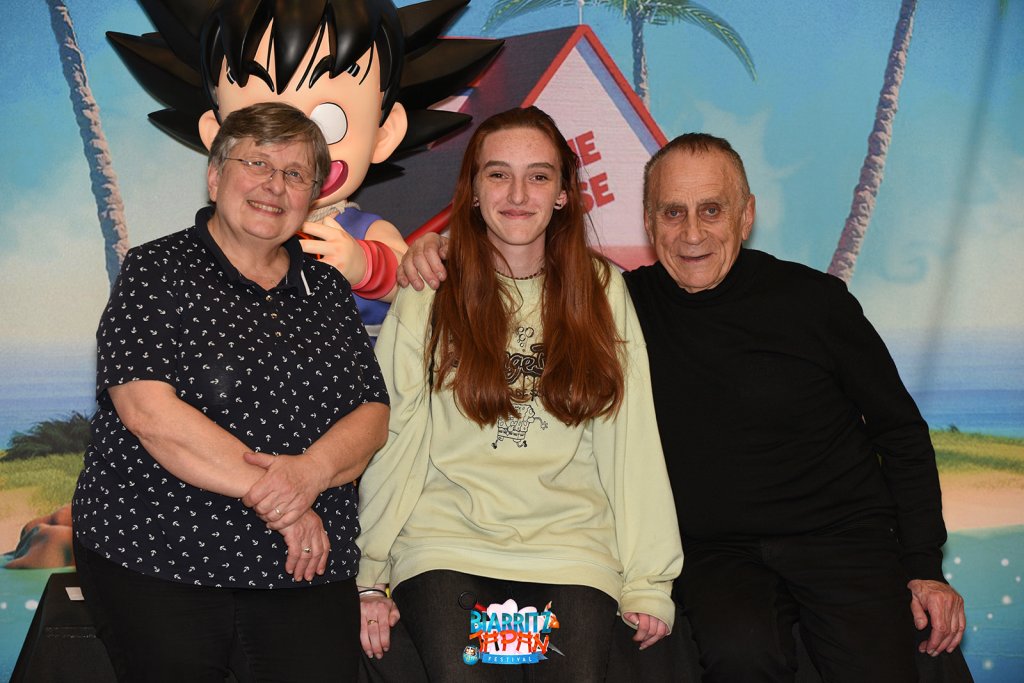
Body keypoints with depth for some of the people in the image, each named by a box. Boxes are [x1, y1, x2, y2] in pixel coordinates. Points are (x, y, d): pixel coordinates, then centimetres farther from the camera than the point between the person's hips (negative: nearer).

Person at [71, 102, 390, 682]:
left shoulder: (326, 290, 12)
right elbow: (149, 411, -14)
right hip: (157, 562, -3)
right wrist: (274, 496, -15)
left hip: (304, 570, 3)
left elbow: (374, 415, 6)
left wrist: (312, 470, -16)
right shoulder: (157, 271, -2)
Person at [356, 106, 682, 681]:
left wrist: (648, 581, -1)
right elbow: (392, 441, 1)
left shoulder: (601, 290, 8)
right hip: (447, 539, -1)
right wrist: (371, 579, -4)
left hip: (569, 542, 2)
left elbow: (631, 439, 4)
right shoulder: (428, 295, 4)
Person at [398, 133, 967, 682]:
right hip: (717, 553, 1)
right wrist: (444, 250, -9)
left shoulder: (813, 300, -2)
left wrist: (924, 568, 3)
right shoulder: (624, 304, 0)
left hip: (843, 538, 0)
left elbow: (901, 433, 7)